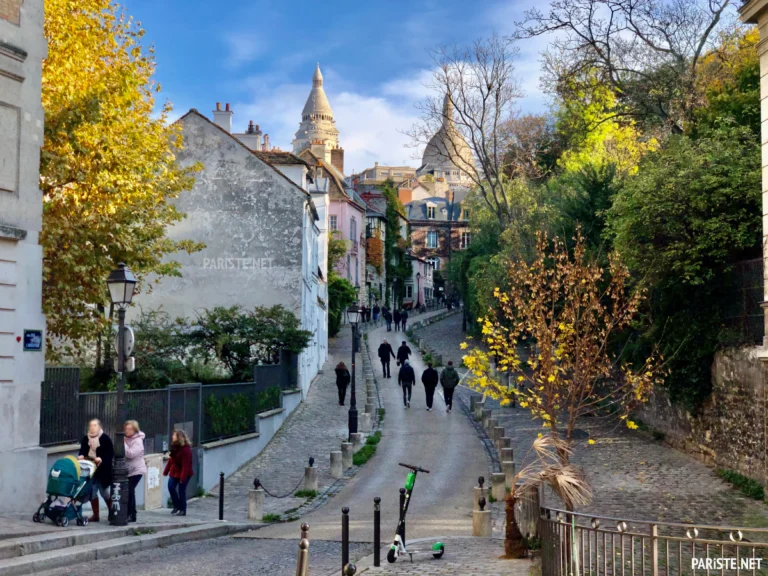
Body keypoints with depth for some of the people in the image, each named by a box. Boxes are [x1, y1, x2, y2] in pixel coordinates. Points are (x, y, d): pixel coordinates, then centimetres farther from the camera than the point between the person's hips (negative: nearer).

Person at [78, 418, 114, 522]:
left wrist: (101, 459, -25)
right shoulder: (86, 438, 4)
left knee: (105, 492, 4)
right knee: (92, 492, 4)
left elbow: (111, 454, -10)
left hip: (103, 470, -4)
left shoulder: (105, 438, -8)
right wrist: (81, 456, -11)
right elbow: (82, 451, 11)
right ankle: (95, 515, 13)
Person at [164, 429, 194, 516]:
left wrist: (183, 478, -27)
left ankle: (183, 510, 9)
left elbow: (186, 465, -24)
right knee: (171, 486, -4)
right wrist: (166, 471, 10)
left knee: (181, 490, -3)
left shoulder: (186, 449, -21)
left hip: (184, 473, -7)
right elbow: (171, 460, 11)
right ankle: (177, 506, 12)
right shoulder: (174, 447, 6)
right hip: (174, 471, 8)